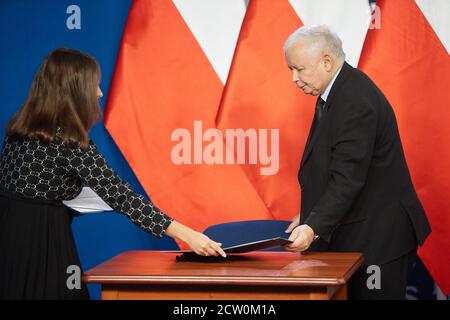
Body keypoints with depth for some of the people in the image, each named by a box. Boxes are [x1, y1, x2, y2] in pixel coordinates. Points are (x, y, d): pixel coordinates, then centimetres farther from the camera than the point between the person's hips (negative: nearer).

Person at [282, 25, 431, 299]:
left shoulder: (356, 102, -22)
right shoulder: (336, 92, 10)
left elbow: (348, 178, -28)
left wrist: (314, 227, -34)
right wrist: (309, 216, 14)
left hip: (378, 237, -10)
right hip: (353, 235, 10)